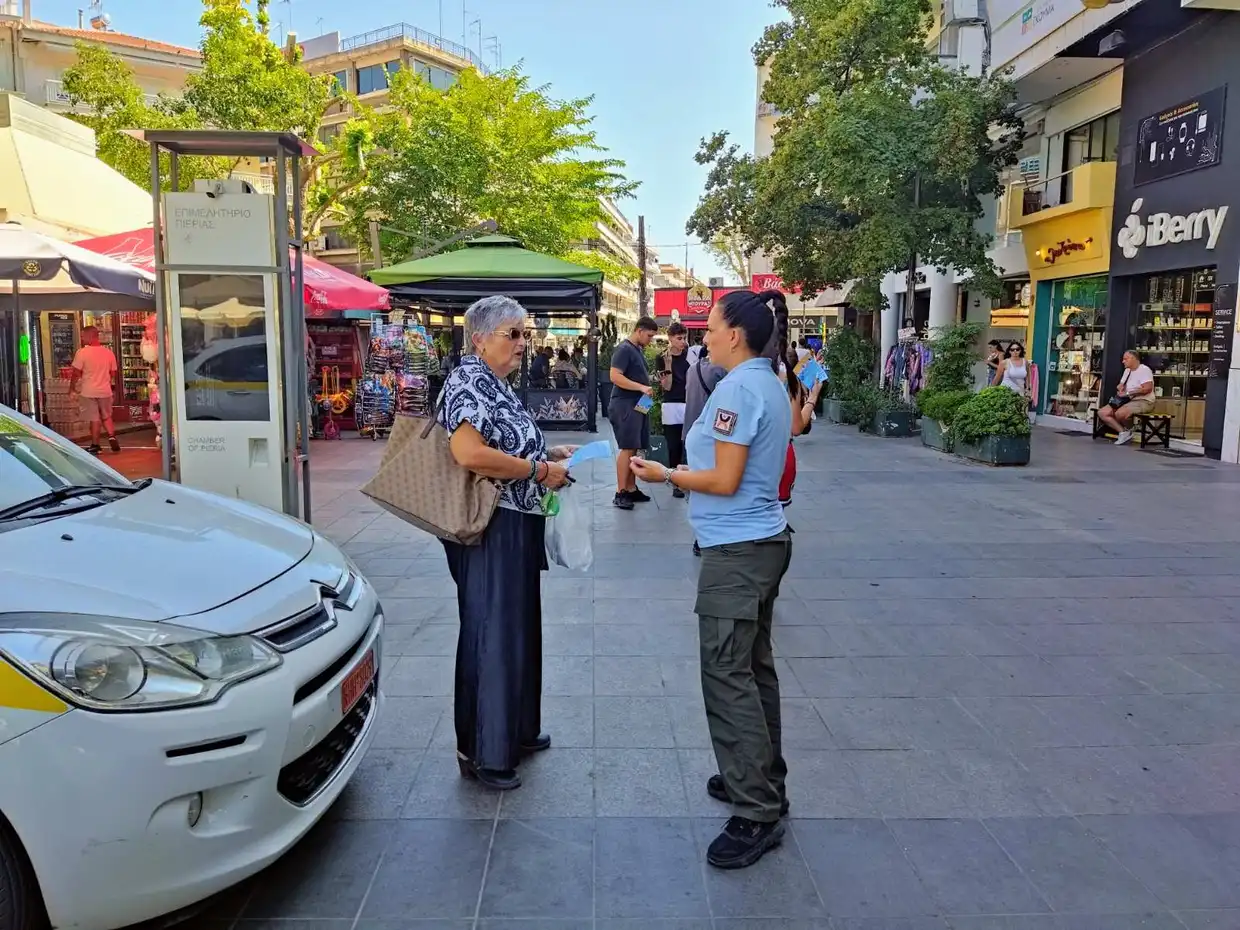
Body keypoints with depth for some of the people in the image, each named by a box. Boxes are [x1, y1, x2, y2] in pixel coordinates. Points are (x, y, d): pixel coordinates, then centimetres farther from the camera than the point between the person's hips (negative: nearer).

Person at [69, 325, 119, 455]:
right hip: (105, 391, 4)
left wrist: (72, 387, 4)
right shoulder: (109, 352, 1)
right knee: (106, 416, 19)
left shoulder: (82, 352, -12)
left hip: (88, 392, -4)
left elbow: (76, 373, -11)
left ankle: (95, 445, 11)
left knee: (94, 419, 4)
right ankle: (112, 437, 0)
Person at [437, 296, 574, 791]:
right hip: (490, 528, -10)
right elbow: (469, 453, -30)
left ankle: (516, 730, 35)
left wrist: (546, 453, 10)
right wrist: (539, 470, -21)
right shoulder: (469, 381, -16)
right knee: (492, 634, -1)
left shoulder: (494, 383, 15)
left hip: (515, 526, 10)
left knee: (520, 627, 19)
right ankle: (482, 753, 14)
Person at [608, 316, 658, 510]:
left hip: (638, 405, 9)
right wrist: (641, 387, -23)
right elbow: (615, 376, -20)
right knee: (627, 448, -10)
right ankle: (620, 493, -8)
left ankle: (631, 489, 16)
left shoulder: (639, 350, 18)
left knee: (633, 449, 10)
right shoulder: (624, 349, -11)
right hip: (625, 405, -9)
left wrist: (647, 387, 13)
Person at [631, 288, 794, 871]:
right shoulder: (771, 386, 12)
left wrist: (666, 475, -6)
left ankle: (757, 815, 0)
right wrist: (682, 470, 17)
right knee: (754, 668, 17)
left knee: (727, 677, -6)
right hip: (764, 541, 10)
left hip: (736, 551, -10)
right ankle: (761, 780, 29)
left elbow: (725, 480, -18)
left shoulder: (737, 389, -17)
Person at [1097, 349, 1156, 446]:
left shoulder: (1144, 369, -11)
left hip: (1143, 401, -9)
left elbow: (1148, 388, -24)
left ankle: (1128, 431, -7)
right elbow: (1120, 386, 22)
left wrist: (1127, 393, -20)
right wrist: (1120, 389, -4)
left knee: (1120, 413, -37)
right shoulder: (1127, 370, 18)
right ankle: (1123, 432, -10)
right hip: (1127, 400, 9)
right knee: (1102, 412, -8)